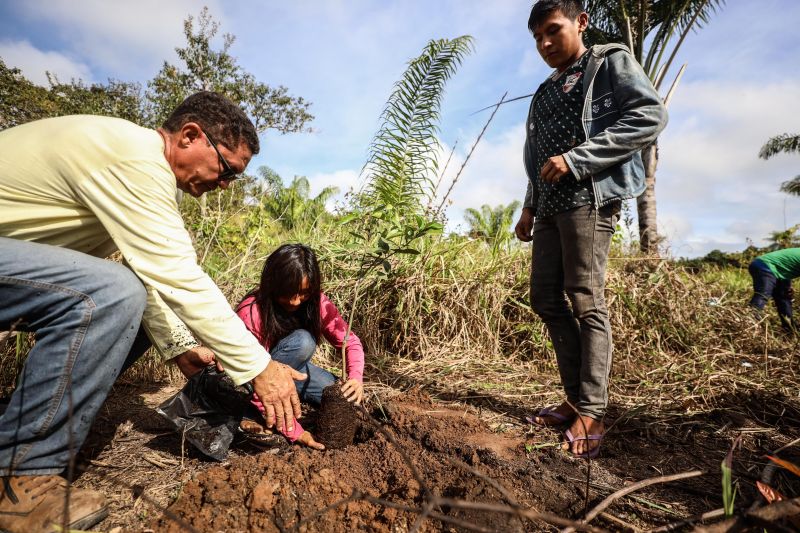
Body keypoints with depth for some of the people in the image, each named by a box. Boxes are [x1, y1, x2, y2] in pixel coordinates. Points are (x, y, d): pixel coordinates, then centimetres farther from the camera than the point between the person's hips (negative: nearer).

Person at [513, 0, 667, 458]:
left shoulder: (610, 62, 7)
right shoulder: (544, 93, 26)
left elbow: (651, 116, -9)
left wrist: (576, 159, -16)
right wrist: (529, 207, 13)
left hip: (589, 198, -7)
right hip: (550, 208, 8)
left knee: (586, 302, -11)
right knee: (547, 299, 3)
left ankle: (593, 414, -3)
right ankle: (576, 399, 12)